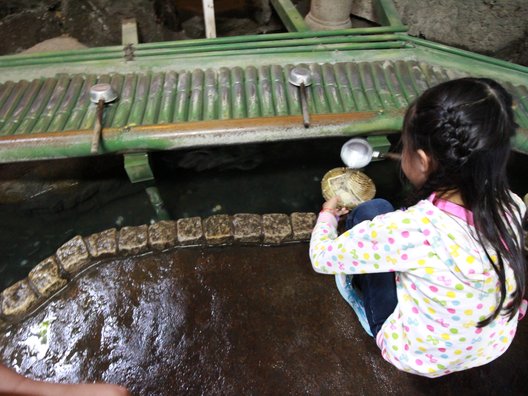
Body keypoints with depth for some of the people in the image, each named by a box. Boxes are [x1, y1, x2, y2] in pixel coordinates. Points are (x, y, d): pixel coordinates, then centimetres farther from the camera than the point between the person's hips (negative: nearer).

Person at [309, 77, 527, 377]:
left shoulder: (411, 229, -36)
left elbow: (321, 257, -20)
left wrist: (327, 214, 0)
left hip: (418, 359, -4)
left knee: (371, 211, 2)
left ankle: (360, 283, 27)